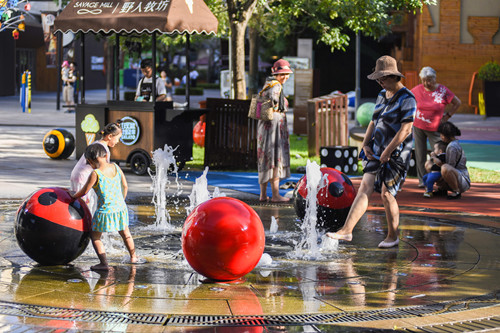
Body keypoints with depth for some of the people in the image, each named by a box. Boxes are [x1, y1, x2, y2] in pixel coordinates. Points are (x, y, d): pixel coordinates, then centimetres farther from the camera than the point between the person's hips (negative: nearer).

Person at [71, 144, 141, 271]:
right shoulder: (116, 167, 1)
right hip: (121, 208, 6)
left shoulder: (95, 174, -16)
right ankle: (133, 257, 42)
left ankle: (104, 263, 0)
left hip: (105, 211, -6)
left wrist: (73, 197, 12)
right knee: (125, 233, 27)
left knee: (95, 236, 10)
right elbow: (125, 186, 10)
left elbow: (84, 191, -8)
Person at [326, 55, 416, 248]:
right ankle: (347, 230, -10)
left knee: (386, 194, -4)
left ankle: (393, 236, 12)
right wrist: (366, 144, 6)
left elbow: (405, 130, -18)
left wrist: (388, 152, -17)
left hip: (397, 153, -7)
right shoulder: (382, 95, 14)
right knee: (365, 187, -3)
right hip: (377, 151, 7)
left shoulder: (407, 99, -12)